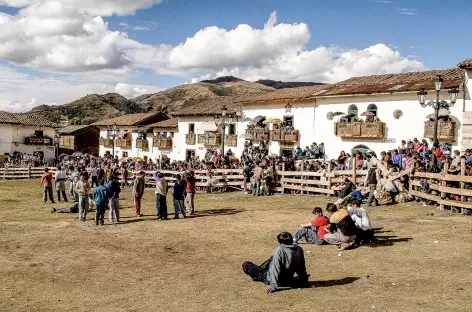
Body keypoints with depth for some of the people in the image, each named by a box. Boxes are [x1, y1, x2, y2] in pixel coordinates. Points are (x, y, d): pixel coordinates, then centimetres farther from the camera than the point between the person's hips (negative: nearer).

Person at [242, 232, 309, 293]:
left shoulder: (280, 250, -26)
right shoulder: (299, 249, -9)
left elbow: (276, 269, -28)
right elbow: (302, 268, 1)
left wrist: (273, 286, -26)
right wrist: (304, 283, 12)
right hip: (288, 281, 7)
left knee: (246, 264, 4)